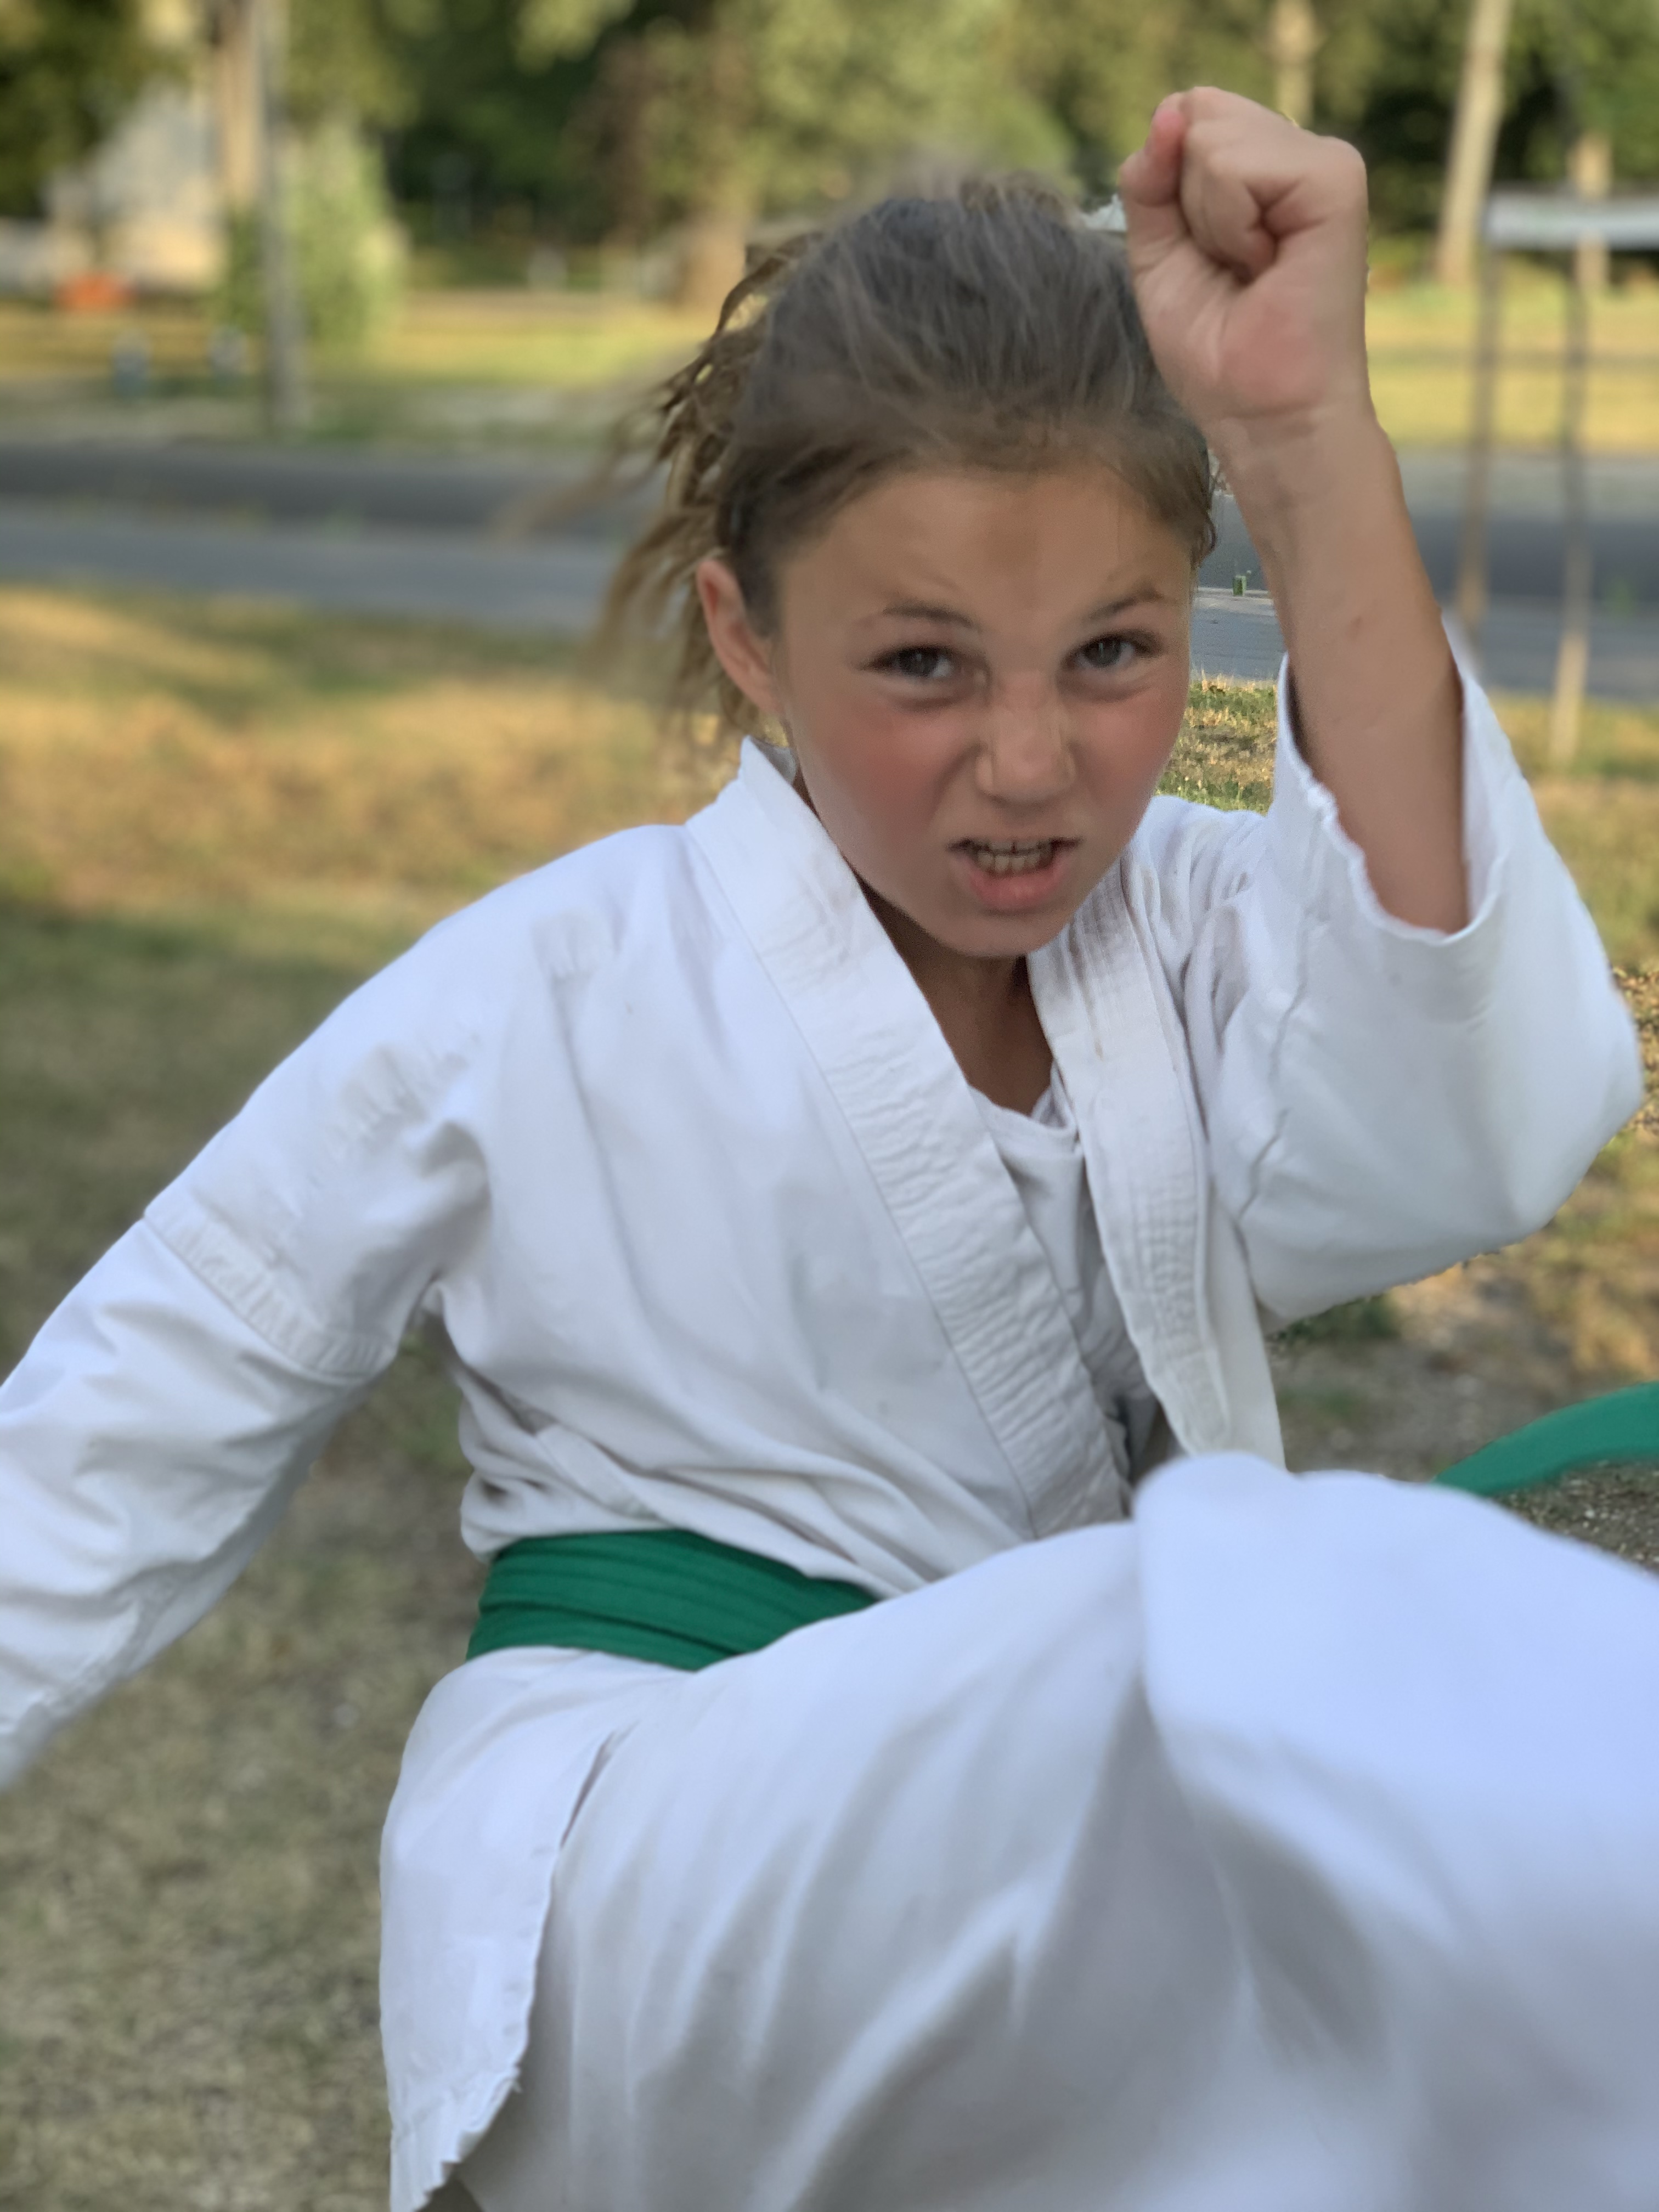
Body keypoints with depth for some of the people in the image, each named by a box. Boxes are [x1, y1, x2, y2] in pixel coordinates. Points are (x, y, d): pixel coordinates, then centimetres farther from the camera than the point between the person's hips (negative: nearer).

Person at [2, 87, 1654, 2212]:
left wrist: (1307, 442, -32)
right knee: (1286, 1634, -32)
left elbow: (1468, 1125, -25)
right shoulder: (549, 1001, -7)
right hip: (643, 1892, -5)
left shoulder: (1194, 939, -1)